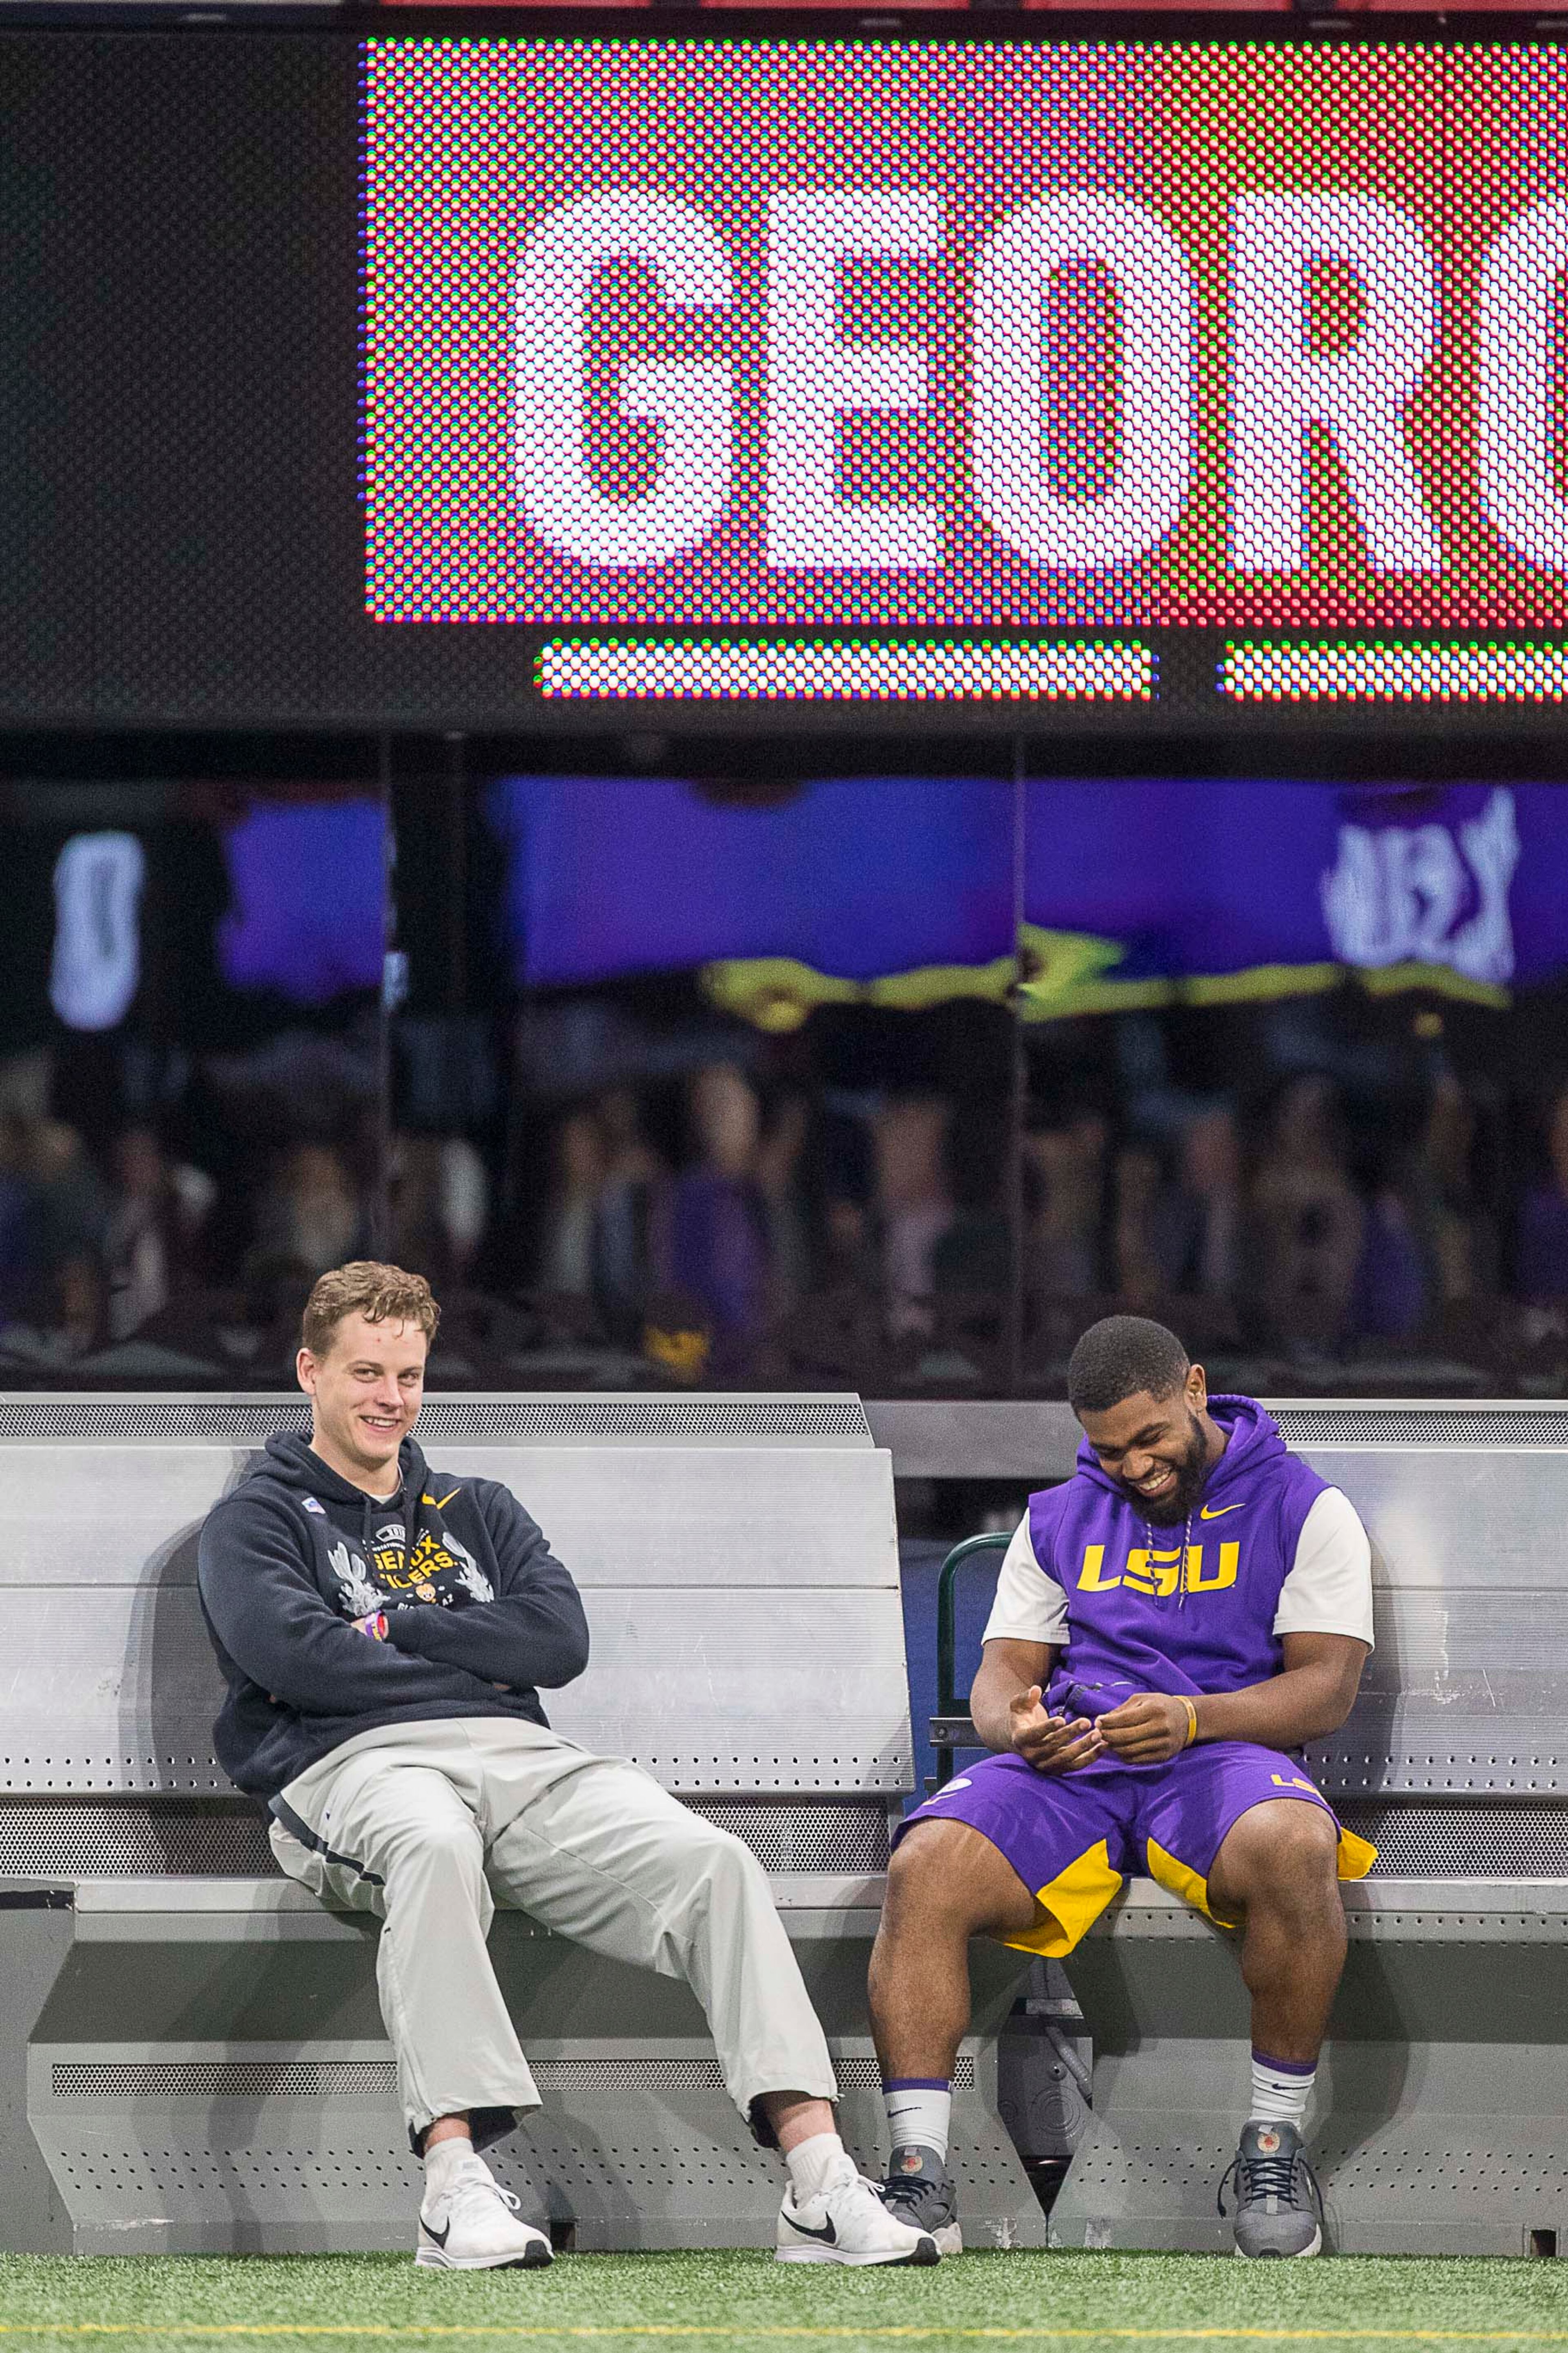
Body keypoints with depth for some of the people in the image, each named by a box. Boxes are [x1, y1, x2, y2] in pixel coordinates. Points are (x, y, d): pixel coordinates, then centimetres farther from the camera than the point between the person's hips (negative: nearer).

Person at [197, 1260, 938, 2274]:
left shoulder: (478, 1513, 31)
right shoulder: (259, 1519, 17)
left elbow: (562, 1640, 11)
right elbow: (289, 1654, -5)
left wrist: (391, 1630, 3)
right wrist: (473, 1660, 3)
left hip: (526, 1757, 4)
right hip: (357, 1763, -4)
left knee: (714, 1860, -24)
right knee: (435, 1845, -43)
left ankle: (821, 2186, -35)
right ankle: (457, 2182, -52)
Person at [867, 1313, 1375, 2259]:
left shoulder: (1302, 1508, 10)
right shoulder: (1059, 1519, 24)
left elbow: (1329, 1686, -1)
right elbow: (1004, 1667, 17)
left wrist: (1194, 1717, -20)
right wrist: (1016, 1724, -10)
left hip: (1221, 1758, -3)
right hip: (1069, 1768, 3)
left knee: (1294, 1848, -40)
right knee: (926, 1867, -29)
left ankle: (1276, 2140, -22)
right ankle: (920, 2177, -31)